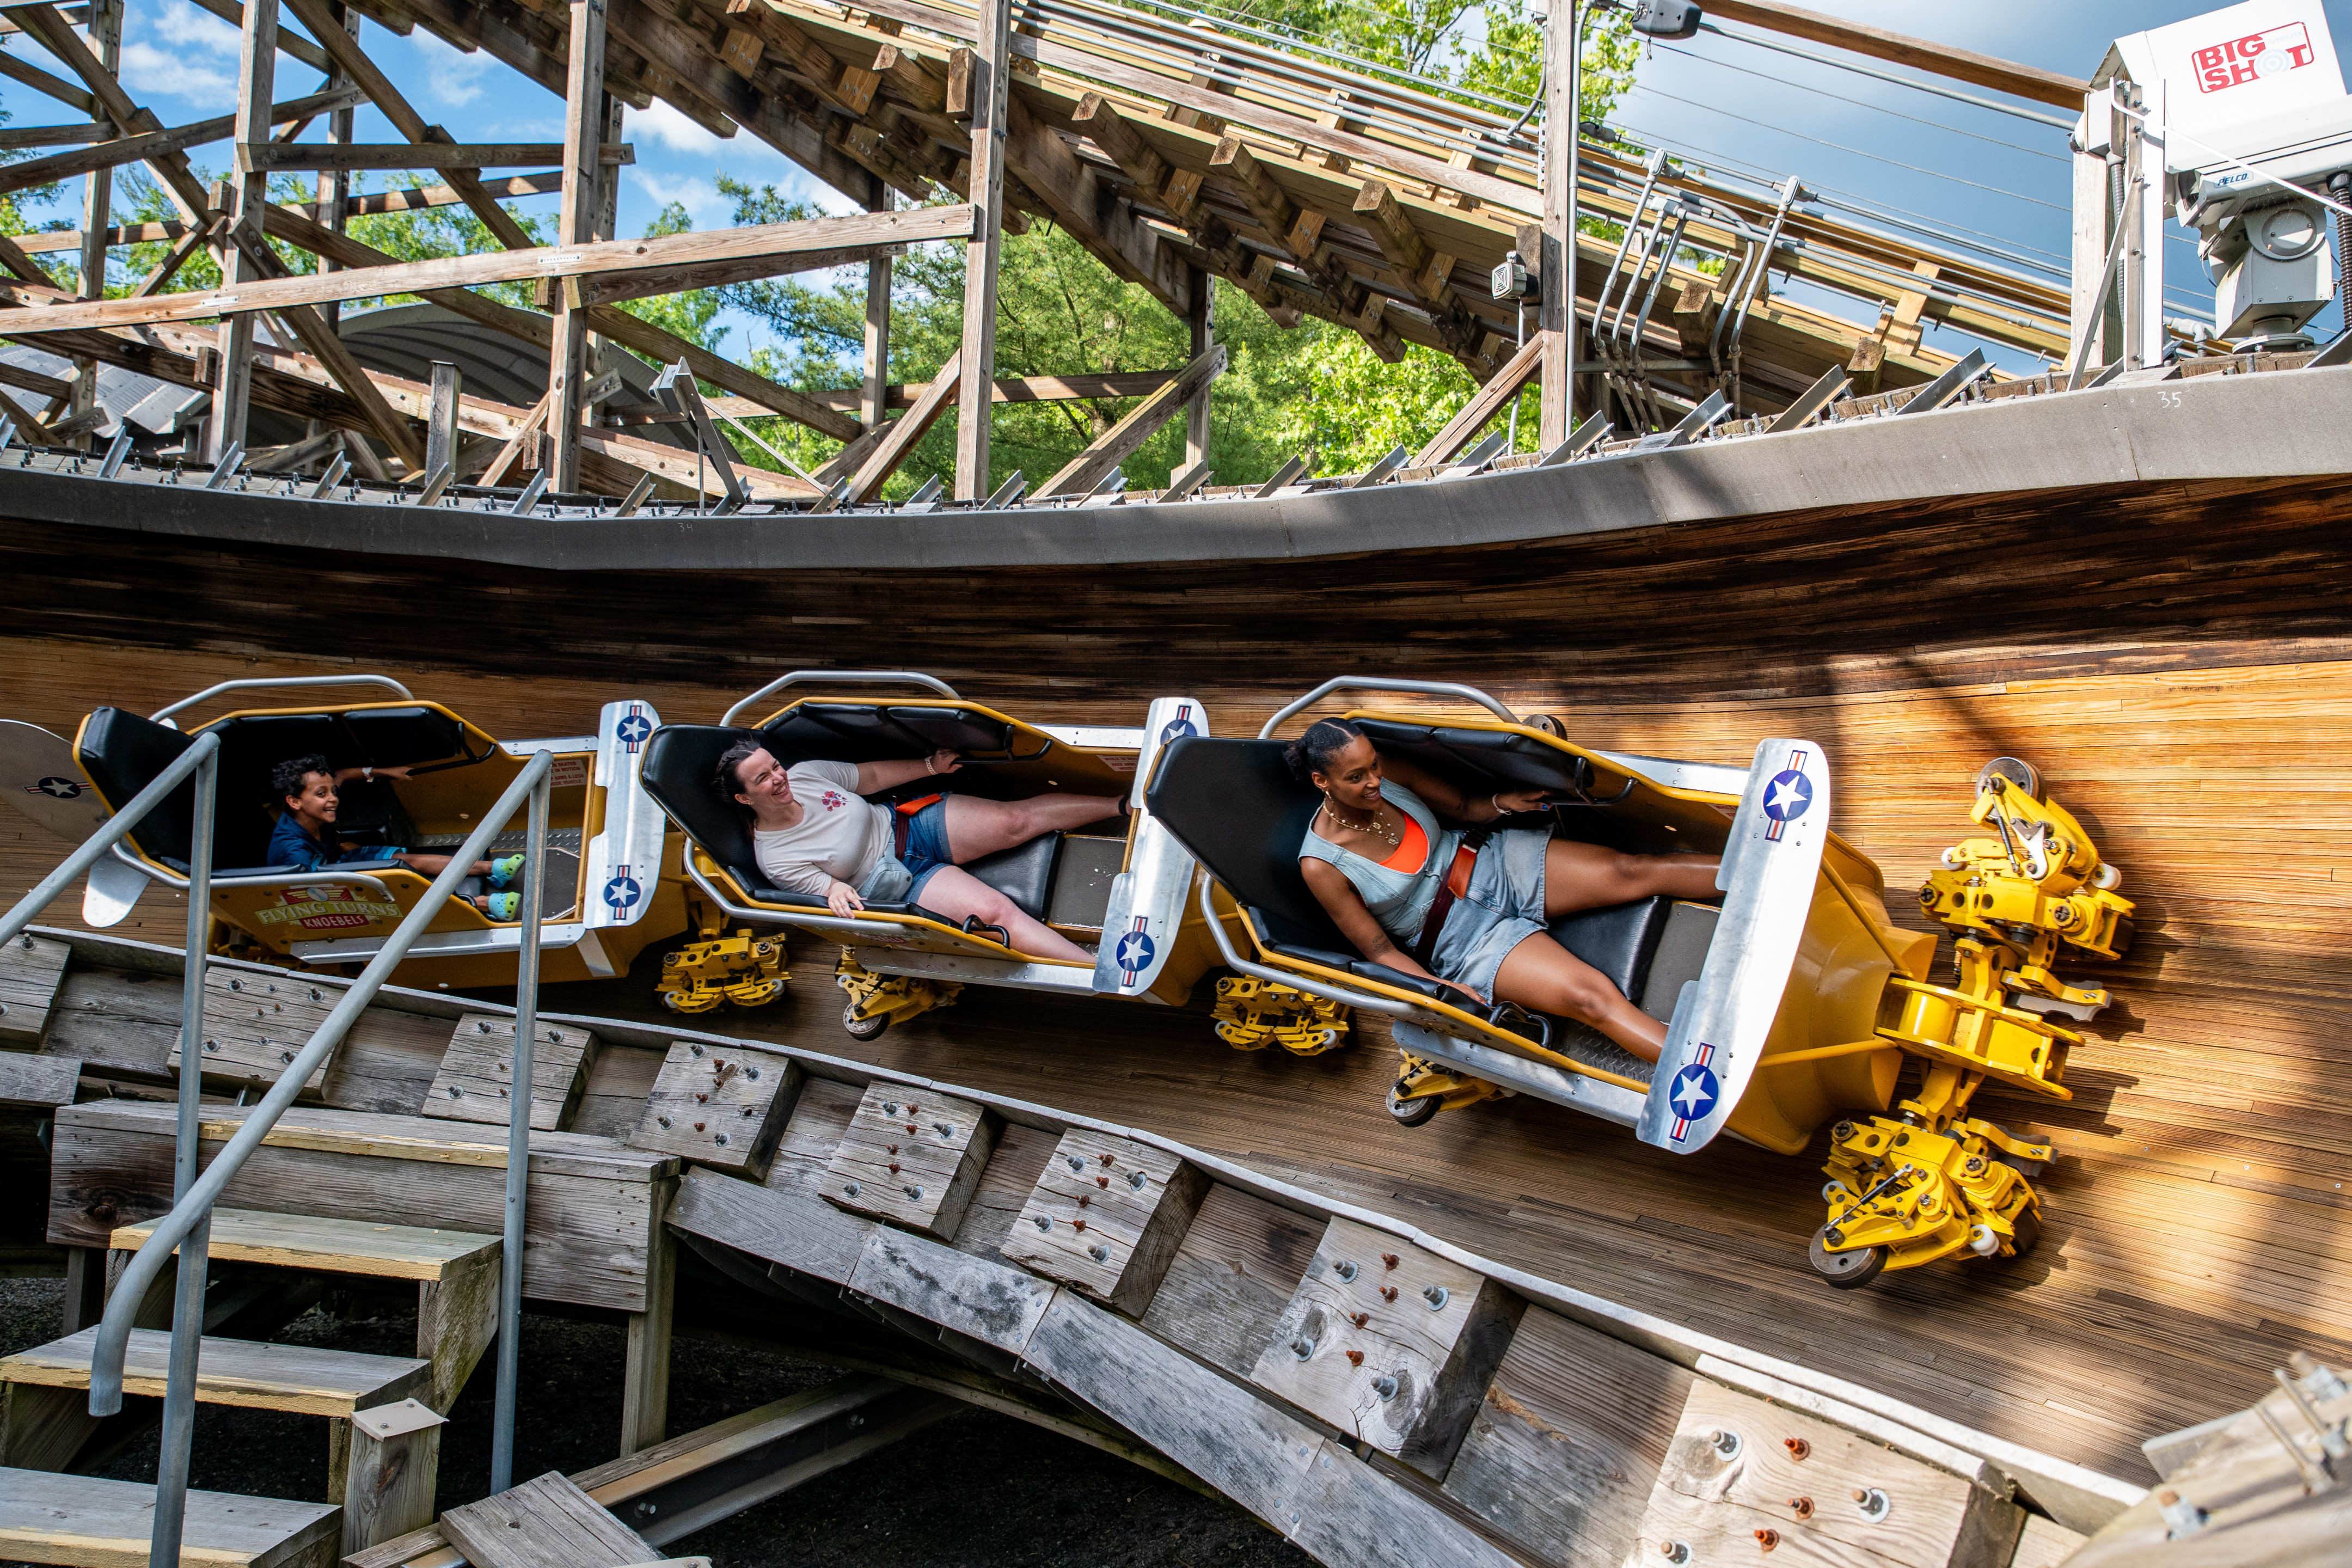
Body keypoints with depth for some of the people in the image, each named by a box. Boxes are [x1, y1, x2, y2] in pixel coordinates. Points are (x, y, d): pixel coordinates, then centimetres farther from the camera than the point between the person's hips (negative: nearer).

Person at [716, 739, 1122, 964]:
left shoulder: (804, 774, -2)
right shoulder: (773, 859, -14)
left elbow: (874, 776, 10)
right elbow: (829, 888, -10)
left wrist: (930, 766, 9)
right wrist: (836, 890, -33)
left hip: (912, 825, 6)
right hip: (901, 884, -5)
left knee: (1015, 819, -13)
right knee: (995, 911, -24)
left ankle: (1125, 804, -7)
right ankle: (1106, 972, -34)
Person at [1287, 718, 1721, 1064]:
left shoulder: (1387, 773, -8)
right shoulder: (1322, 866, -19)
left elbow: (1462, 807, 7)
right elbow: (1380, 950, -10)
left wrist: (1501, 803, -14)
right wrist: (1441, 990, -24)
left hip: (1491, 859, 5)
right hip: (1466, 939, -5)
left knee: (1636, 870, -13)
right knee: (1593, 997, -22)